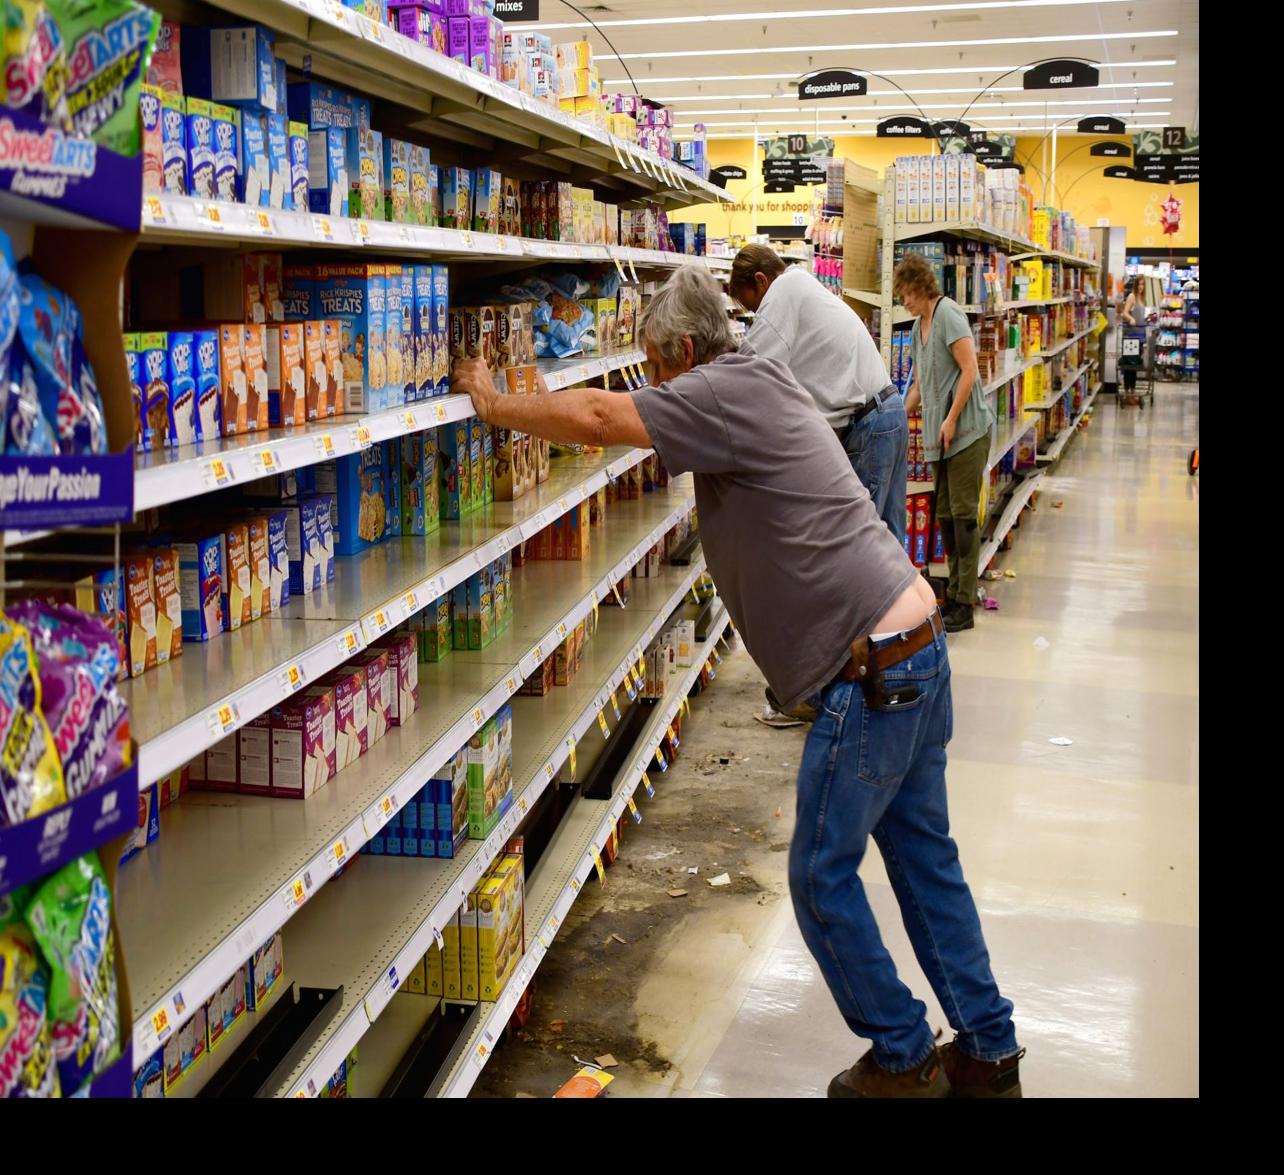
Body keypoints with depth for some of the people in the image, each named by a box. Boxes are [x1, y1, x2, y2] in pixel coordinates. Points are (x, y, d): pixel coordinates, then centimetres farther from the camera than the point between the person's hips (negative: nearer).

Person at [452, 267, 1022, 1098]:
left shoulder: (730, 391, -13)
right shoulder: (763, 384, 17)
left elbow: (599, 417, -20)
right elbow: (620, 418, 30)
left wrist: (495, 404, -6)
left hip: (874, 670, -10)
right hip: (916, 642, 10)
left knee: (823, 875, 5)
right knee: (925, 857, 18)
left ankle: (903, 1058, 19)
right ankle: (988, 1053, 28)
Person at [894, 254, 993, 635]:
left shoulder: (948, 314, -10)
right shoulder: (919, 325, 16)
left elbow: (969, 371, -17)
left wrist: (951, 420, -18)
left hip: (967, 428, -9)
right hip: (941, 433, 9)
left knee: (963, 513, -6)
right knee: (945, 515, 11)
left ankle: (965, 604, -3)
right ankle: (954, 596, 19)